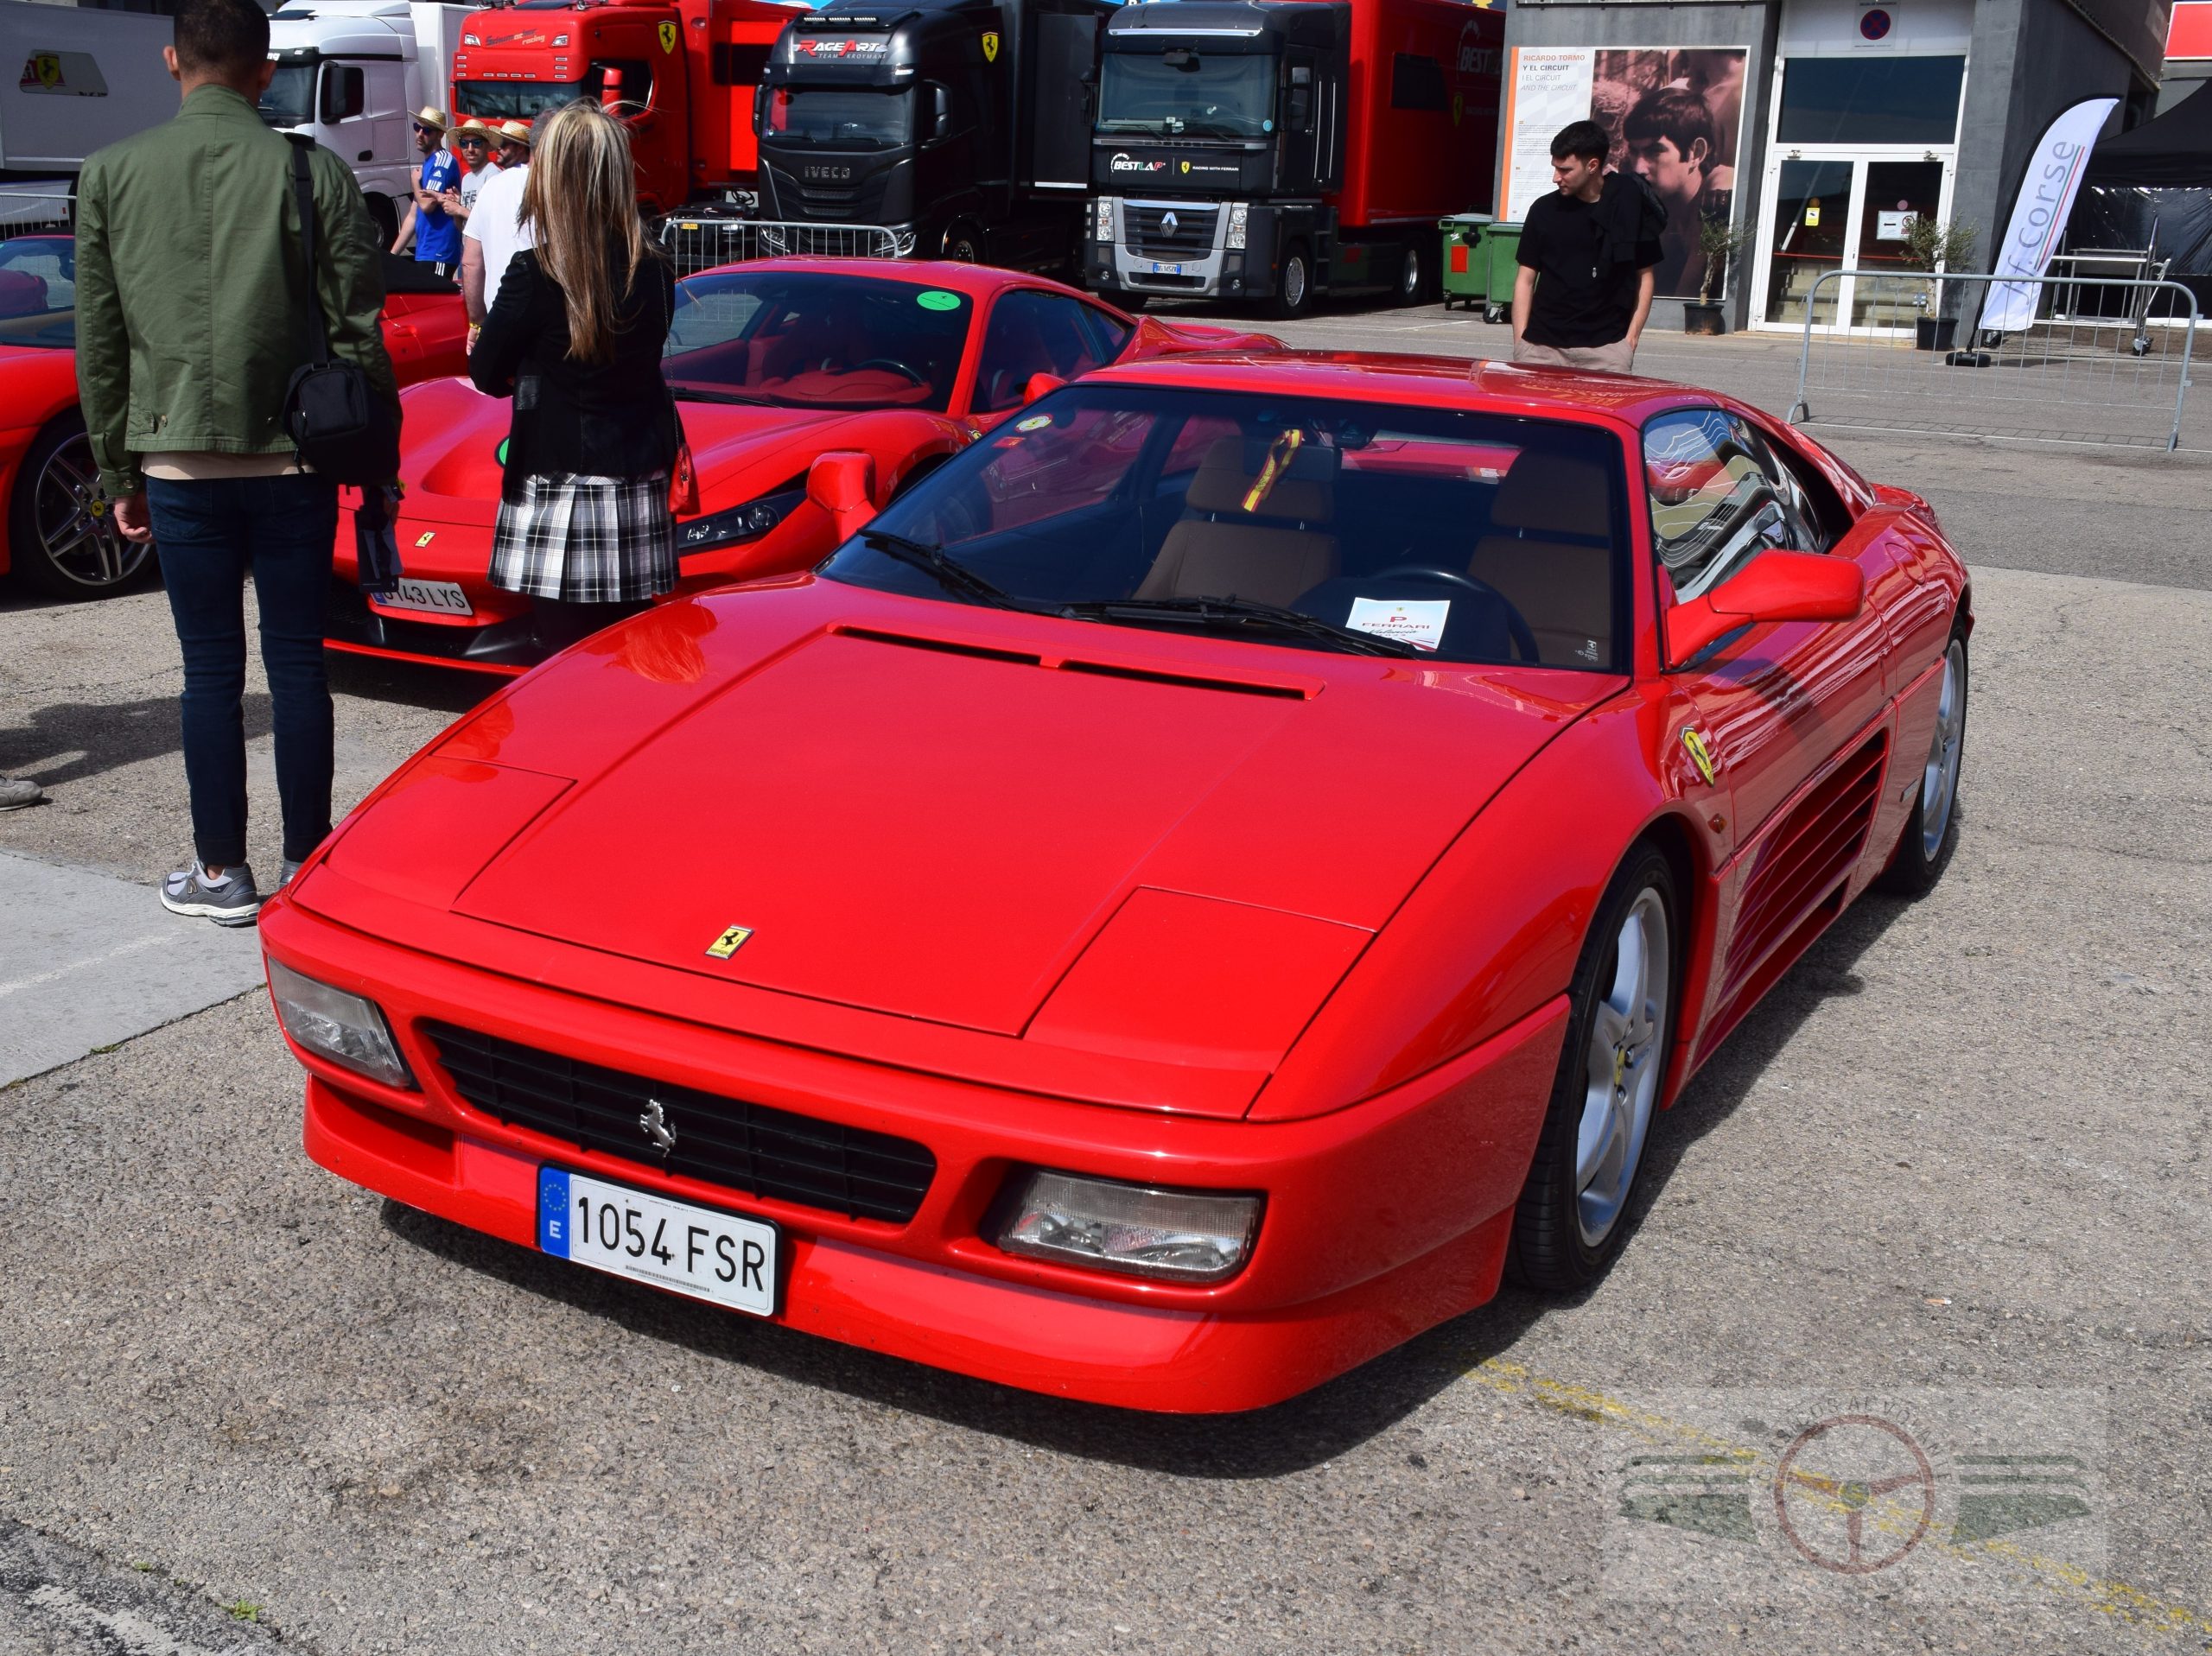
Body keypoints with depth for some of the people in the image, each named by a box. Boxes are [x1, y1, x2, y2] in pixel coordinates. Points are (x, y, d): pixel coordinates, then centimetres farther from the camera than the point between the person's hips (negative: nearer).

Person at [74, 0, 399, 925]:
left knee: (211, 669, 7)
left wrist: (118, 475, 12)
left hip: (179, 463, 1)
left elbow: (99, 342, 5)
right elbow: (358, 330, -4)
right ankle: (308, 866, 14)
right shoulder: (313, 172, -3)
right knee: (296, 662, 7)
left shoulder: (111, 174, 2)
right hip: (292, 458, -1)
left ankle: (220, 874, 13)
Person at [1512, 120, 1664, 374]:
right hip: (1542, 345, 1)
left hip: (1606, 347, -1)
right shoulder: (1544, 209, 6)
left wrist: (1631, 339, 0)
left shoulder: (1631, 206, 2)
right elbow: (1525, 279, 10)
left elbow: (1644, 277, 8)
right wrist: (1519, 342, 1)